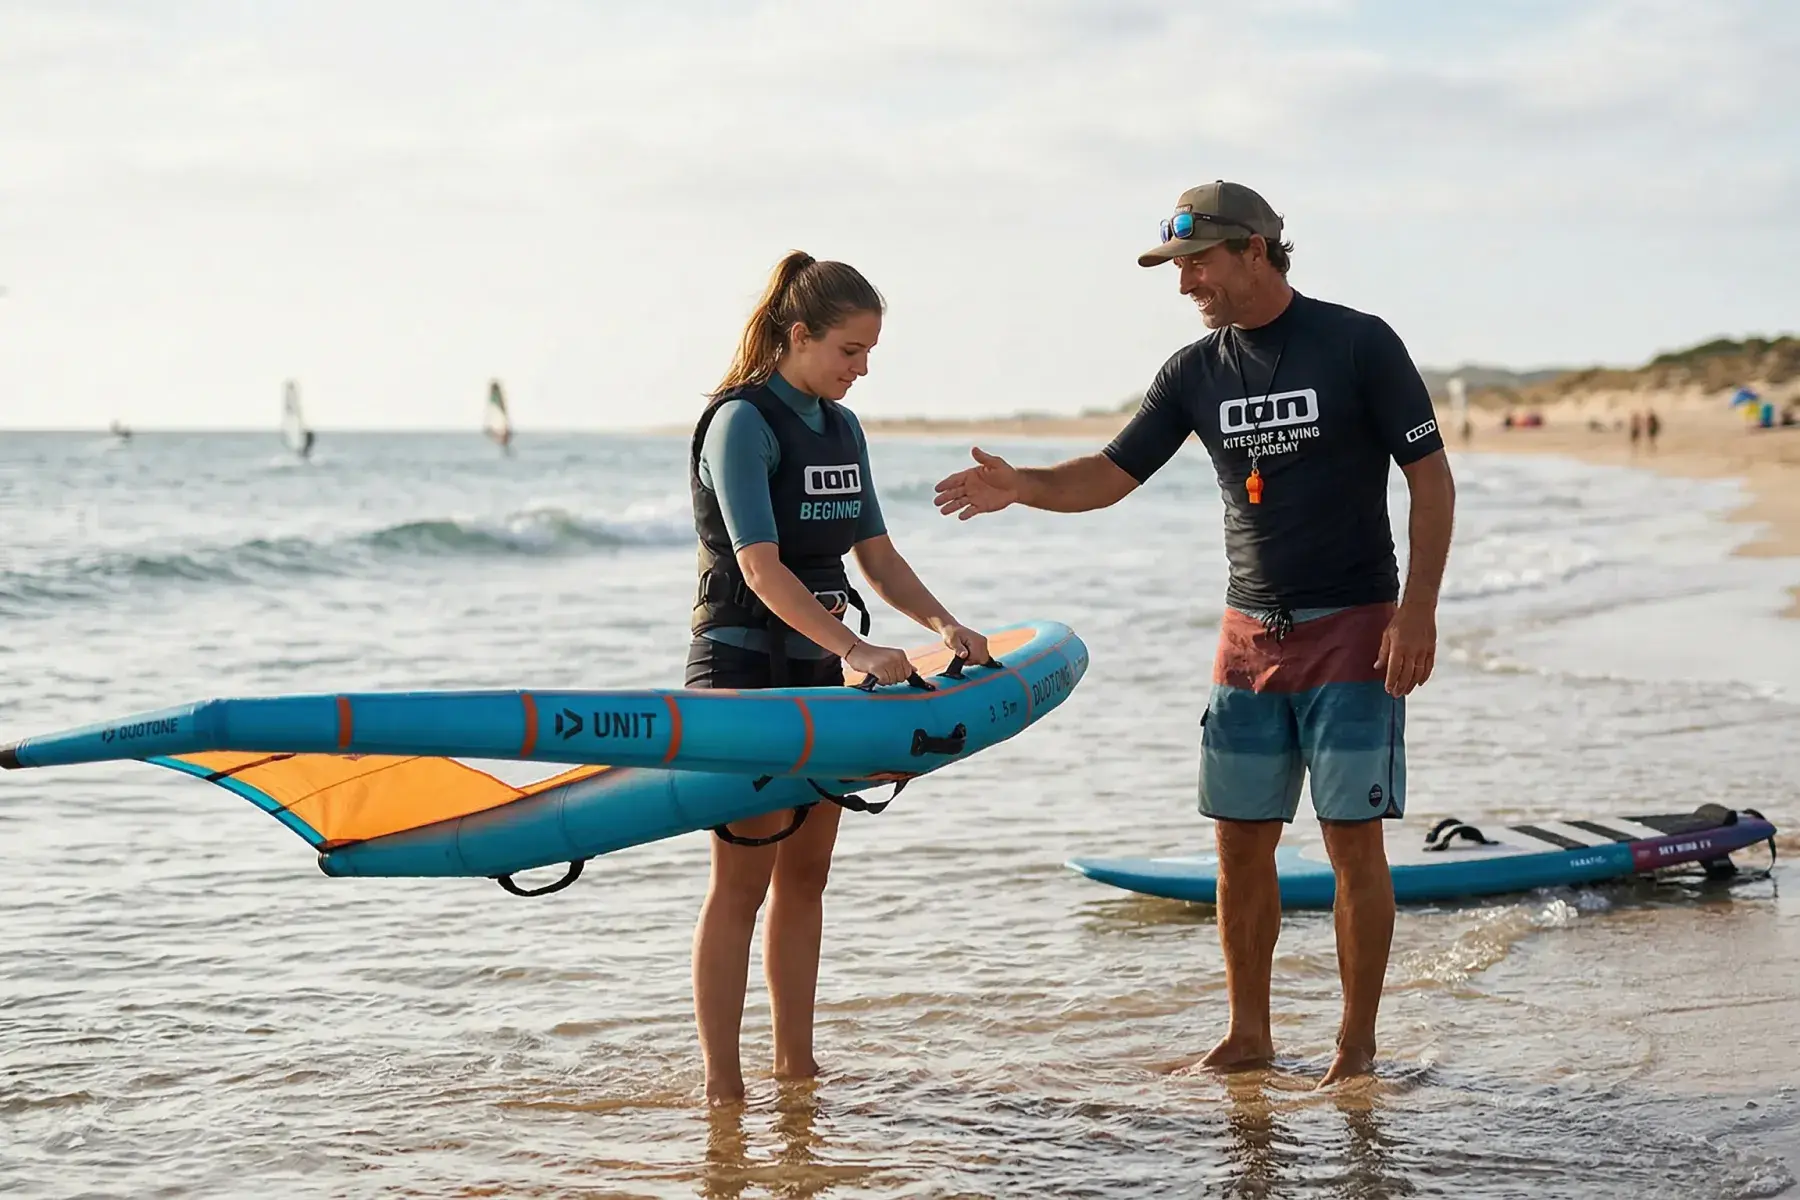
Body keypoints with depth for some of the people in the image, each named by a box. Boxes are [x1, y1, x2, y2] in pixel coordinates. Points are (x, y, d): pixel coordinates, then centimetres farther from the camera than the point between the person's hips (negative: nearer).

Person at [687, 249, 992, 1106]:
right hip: (743, 669, -8)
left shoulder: (842, 429, 12)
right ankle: (721, 1084, -3)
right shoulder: (741, 422, -13)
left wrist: (941, 623, -2)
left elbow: (875, 555, 14)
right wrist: (854, 648, -31)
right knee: (742, 879, -7)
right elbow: (760, 567, -22)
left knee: (805, 874, 10)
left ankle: (796, 1067, 17)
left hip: (817, 675, 8)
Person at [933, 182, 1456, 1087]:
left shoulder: (1359, 346, -7)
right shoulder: (1196, 373, 7)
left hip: (1353, 631, -5)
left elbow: (1432, 479, -6)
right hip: (1250, 632, 5)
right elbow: (1110, 476, 7)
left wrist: (1418, 610, -15)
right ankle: (1247, 1036, 16)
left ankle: (1357, 1045, 5)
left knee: (1352, 841, -5)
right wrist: (1022, 486, -13)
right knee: (1241, 841, 5)